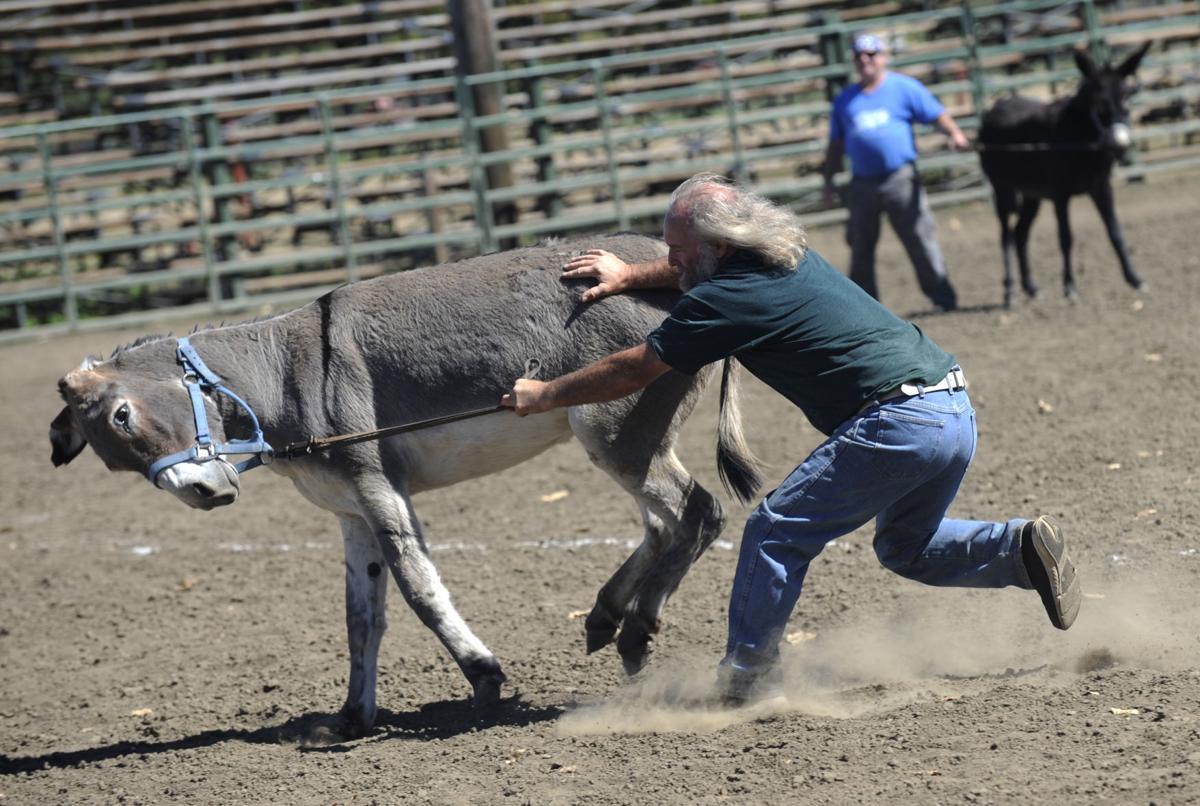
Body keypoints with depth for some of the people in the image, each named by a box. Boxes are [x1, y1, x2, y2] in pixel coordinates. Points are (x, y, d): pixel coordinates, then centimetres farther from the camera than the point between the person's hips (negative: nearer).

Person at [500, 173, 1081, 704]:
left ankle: (745, 677, 1)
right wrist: (631, 276, 39)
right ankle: (1024, 547, 8)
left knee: (777, 532, -2)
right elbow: (705, 266, 41)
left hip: (897, 420, -9)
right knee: (907, 548, 26)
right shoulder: (788, 256, 16)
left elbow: (633, 371, 0)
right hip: (956, 412, 9)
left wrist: (544, 396, 12)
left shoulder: (727, 300, -9)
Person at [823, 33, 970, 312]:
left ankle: (943, 298, -1)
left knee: (920, 238, -7)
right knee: (861, 248, 7)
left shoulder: (904, 87, 4)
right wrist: (828, 181, 13)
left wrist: (955, 134, -21)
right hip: (862, 183, 4)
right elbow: (836, 145, 18)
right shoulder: (845, 100, 14)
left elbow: (937, 114, -2)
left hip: (900, 181, -4)